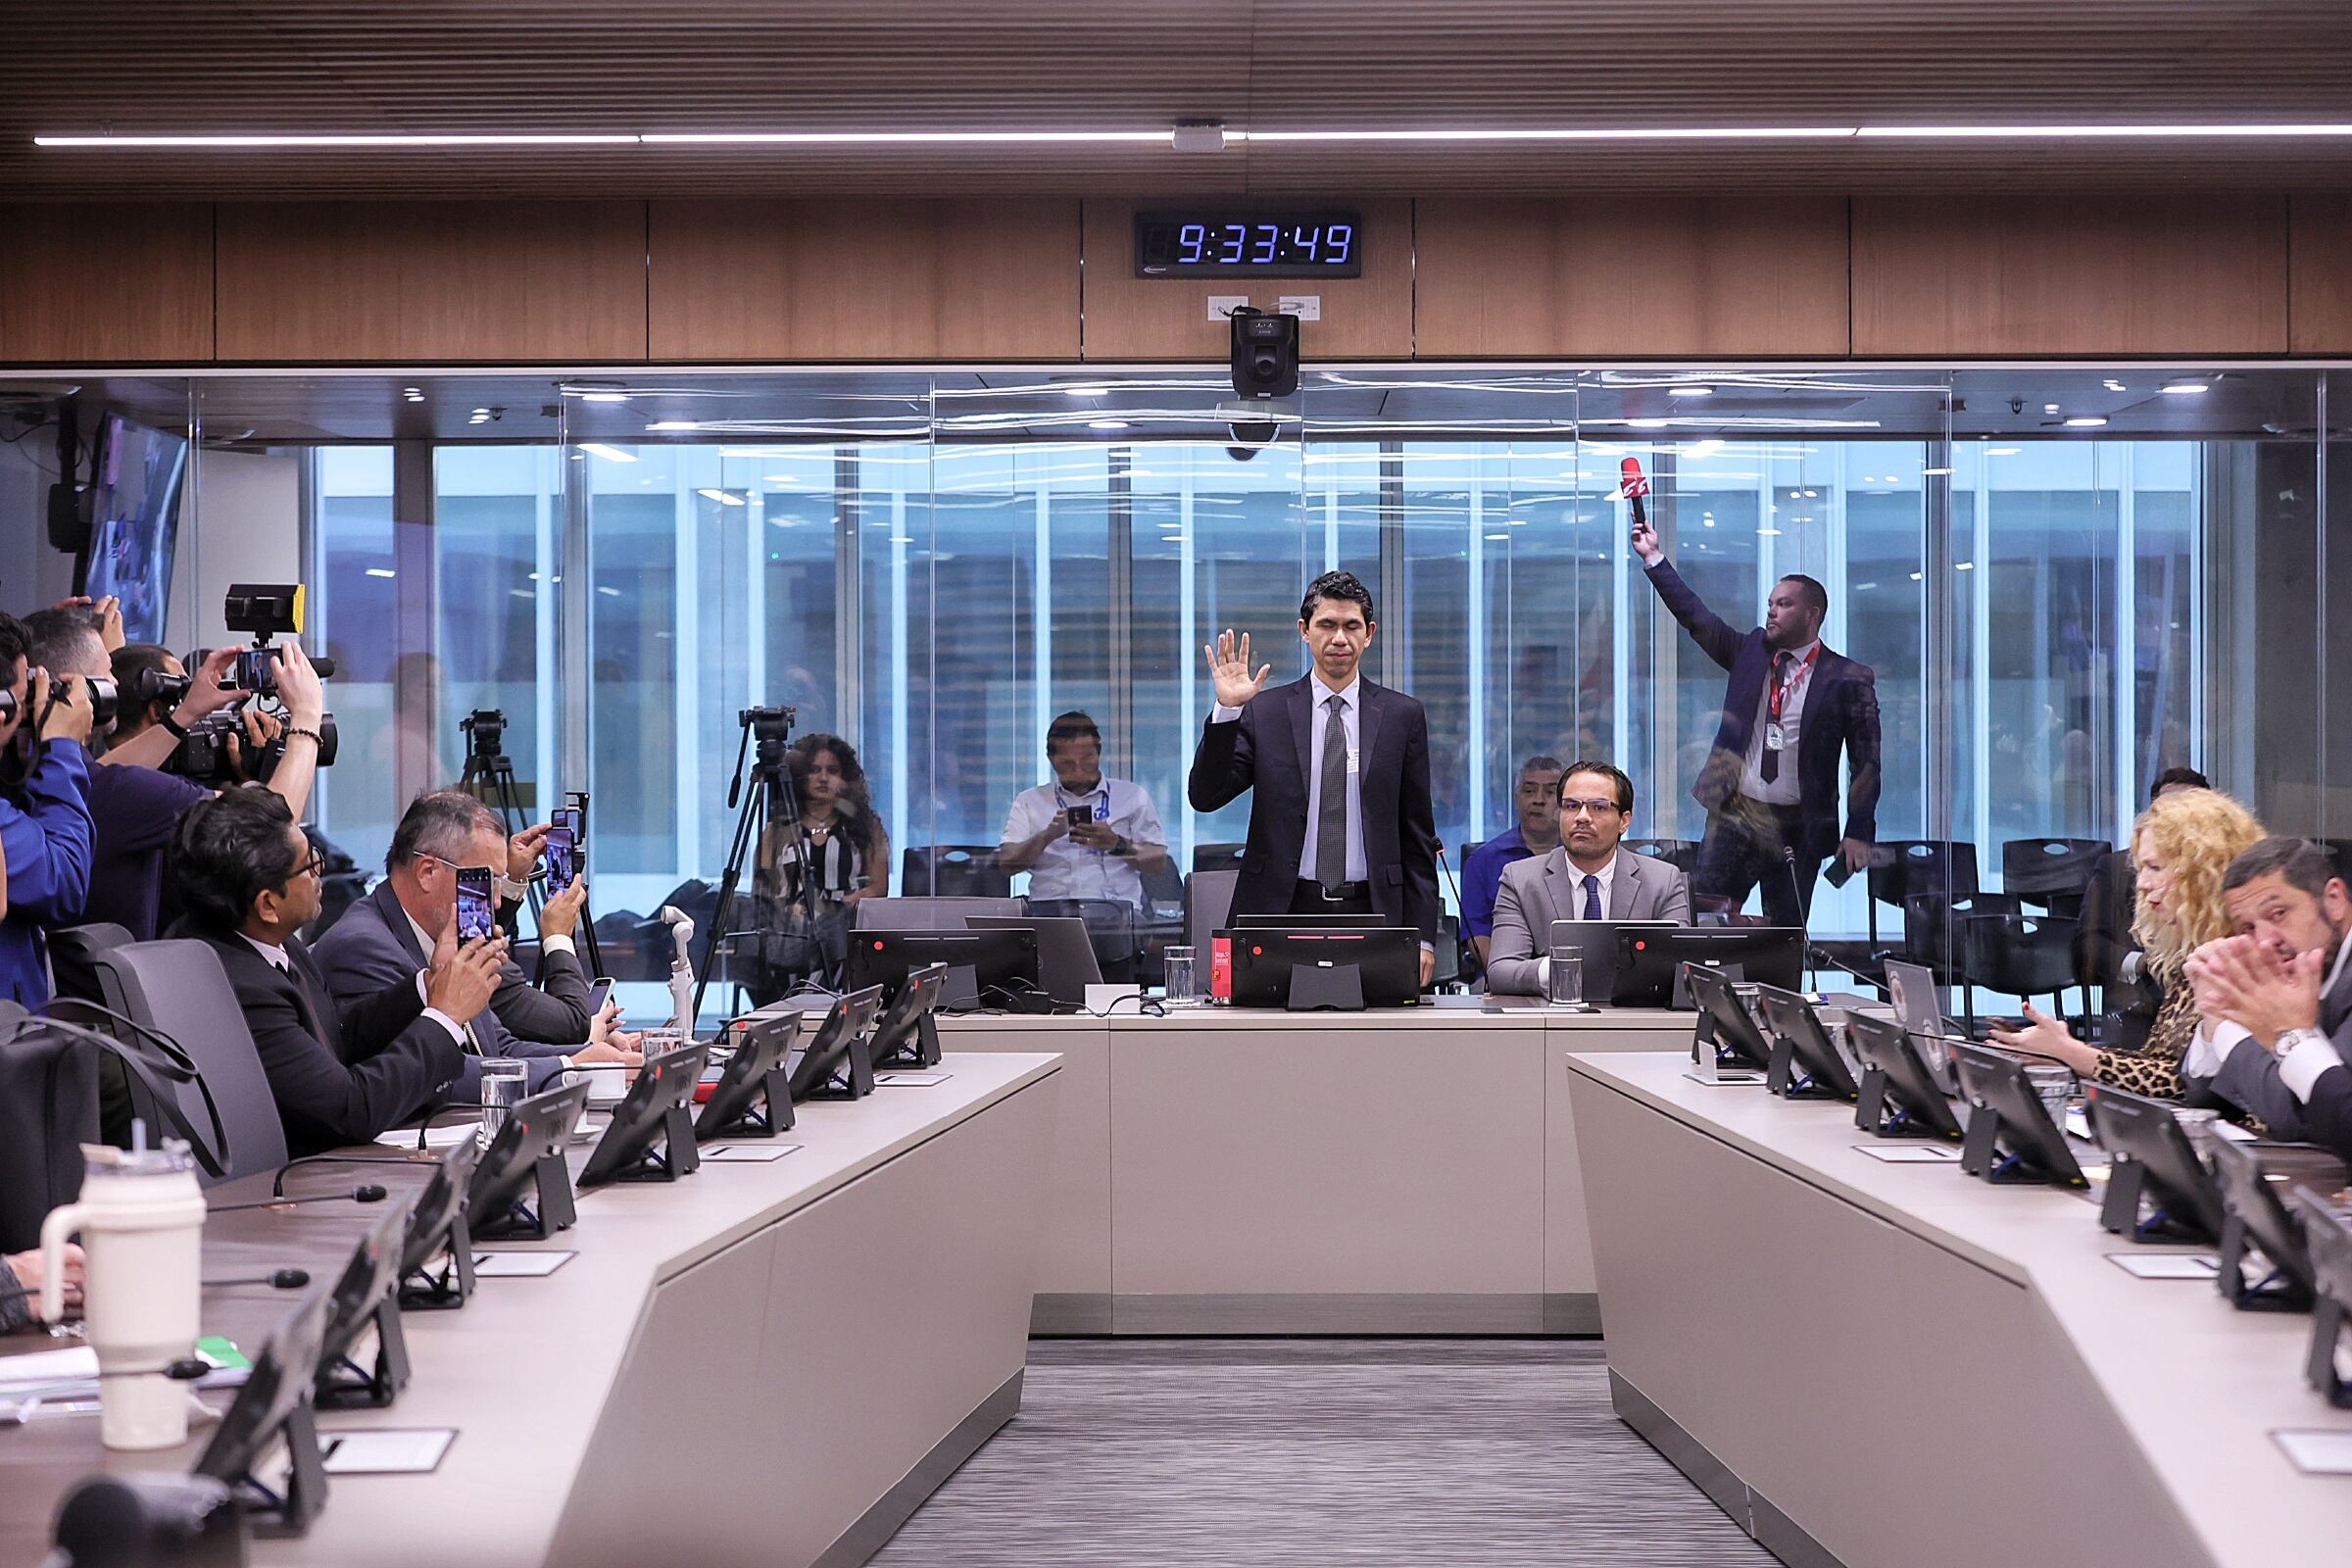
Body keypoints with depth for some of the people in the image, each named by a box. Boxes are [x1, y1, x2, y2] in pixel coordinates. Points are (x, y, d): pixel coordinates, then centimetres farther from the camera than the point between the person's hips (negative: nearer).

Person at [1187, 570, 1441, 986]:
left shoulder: (1402, 716, 8)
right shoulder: (1264, 712, 6)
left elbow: (1418, 837, 9)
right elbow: (1204, 796, -2)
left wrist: (1423, 937, 3)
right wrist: (1226, 710, -14)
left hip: (1371, 915, 1)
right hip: (1284, 913, -1)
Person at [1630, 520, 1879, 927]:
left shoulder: (1848, 679, -2)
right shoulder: (1751, 652, 10)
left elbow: (1866, 760, -2)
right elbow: (1696, 616, 9)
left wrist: (1859, 832, -9)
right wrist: (1654, 557, 4)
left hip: (1798, 828, -3)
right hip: (1735, 815, 3)